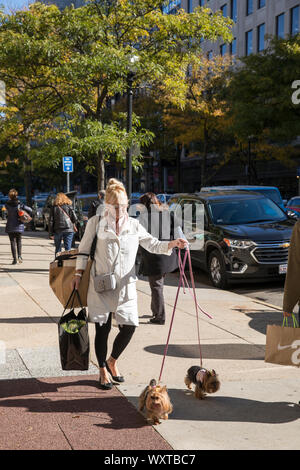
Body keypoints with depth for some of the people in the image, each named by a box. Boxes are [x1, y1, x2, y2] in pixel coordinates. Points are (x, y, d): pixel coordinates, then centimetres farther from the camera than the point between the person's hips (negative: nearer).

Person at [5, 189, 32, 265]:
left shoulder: (7, 205, -6)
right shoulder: (20, 204, -6)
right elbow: (30, 210, -11)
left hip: (10, 226, -1)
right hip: (19, 226, 1)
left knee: (13, 242, 4)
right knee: (19, 241, 17)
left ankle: (14, 259, 1)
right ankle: (19, 256, 1)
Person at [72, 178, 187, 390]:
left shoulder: (134, 225, 9)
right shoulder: (96, 223, 2)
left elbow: (153, 245, 10)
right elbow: (84, 249, 8)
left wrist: (173, 244, -6)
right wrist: (79, 274, 5)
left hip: (126, 285, 2)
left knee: (129, 326, -3)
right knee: (103, 328, 2)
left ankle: (112, 361, 25)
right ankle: (103, 371, 20)